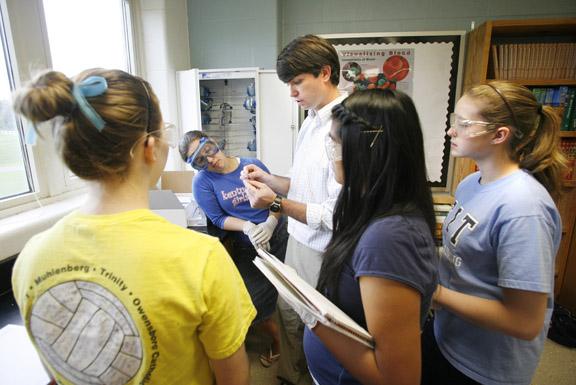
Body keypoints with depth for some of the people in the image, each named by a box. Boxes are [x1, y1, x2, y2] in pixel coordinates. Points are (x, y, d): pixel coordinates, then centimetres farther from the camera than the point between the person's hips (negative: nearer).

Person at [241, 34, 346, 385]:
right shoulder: (312, 121, 7)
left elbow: (337, 215, -25)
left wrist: (277, 203, -22)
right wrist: (268, 179, 2)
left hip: (324, 252, -9)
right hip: (298, 239, 9)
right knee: (288, 313, 24)